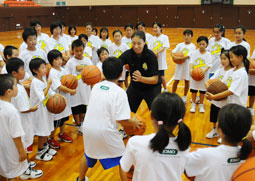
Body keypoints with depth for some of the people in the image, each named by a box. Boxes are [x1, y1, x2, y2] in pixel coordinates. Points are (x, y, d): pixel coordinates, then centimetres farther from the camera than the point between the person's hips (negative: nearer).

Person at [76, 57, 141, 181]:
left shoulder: (96, 86, 3)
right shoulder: (119, 92, -14)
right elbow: (122, 120, -19)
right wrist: (134, 123, -2)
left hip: (88, 128, 6)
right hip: (106, 133, -6)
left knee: (89, 155, 32)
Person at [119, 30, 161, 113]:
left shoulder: (151, 55, -23)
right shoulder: (128, 54, -17)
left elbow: (155, 80, -23)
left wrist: (141, 78, -41)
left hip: (151, 88, -2)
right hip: (135, 87, 3)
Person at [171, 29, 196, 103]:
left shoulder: (192, 46, -4)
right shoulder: (180, 45, 6)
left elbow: (188, 56, -17)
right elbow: (173, 51, -3)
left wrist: (179, 58, -27)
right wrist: (174, 56, -25)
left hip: (187, 65, -2)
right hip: (179, 65, 2)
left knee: (187, 80, 9)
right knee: (176, 81, 5)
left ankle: (184, 97, 24)